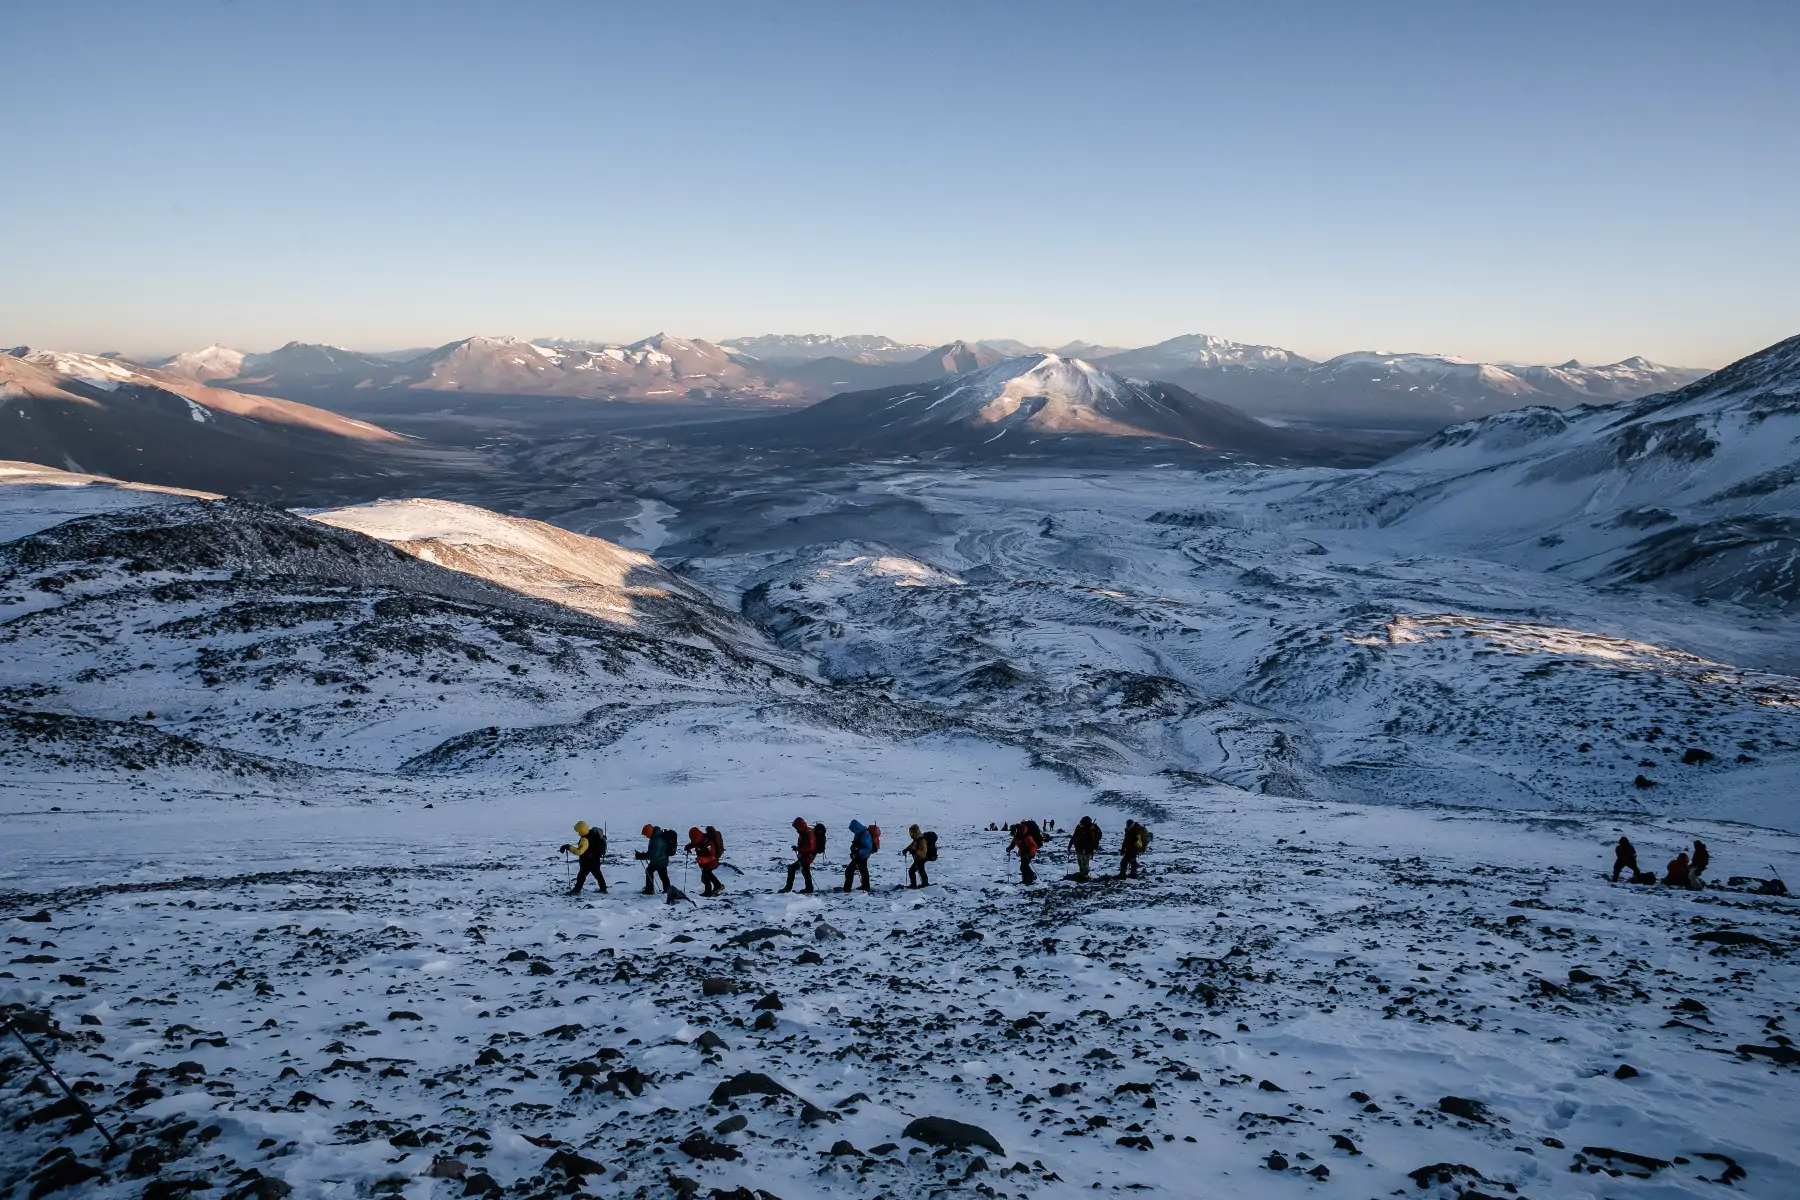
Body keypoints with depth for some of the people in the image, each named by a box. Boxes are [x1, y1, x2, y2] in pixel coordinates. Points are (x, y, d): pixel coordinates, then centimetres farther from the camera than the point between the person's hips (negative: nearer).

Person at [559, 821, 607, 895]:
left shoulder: (585, 839, -29)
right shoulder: (593, 833, -3)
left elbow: (579, 851, -36)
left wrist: (569, 847, -31)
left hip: (588, 861, -9)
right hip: (596, 859, 9)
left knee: (582, 875, 3)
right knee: (597, 873, 21)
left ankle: (576, 891, 10)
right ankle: (603, 888, 30)